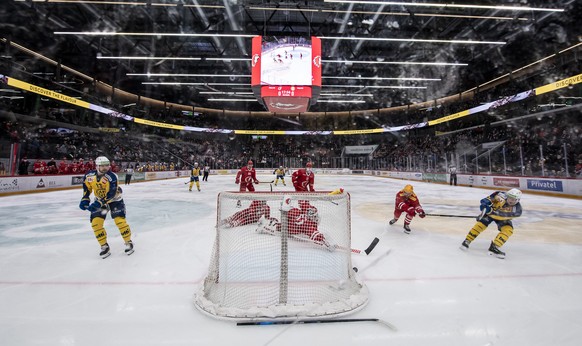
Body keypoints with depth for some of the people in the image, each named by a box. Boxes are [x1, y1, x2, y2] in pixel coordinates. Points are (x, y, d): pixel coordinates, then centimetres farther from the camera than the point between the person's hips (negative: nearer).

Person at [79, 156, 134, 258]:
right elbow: (87, 187, 7)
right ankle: (104, 247, 10)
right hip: (99, 200, 5)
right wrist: (85, 199, -4)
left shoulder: (112, 177, -27)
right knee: (95, 223, -6)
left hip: (114, 199, -5)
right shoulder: (89, 176, -11)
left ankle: (129, 242, 3)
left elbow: (111, 195, -31)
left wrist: (99, 203, -39)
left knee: (120, 220, -17)